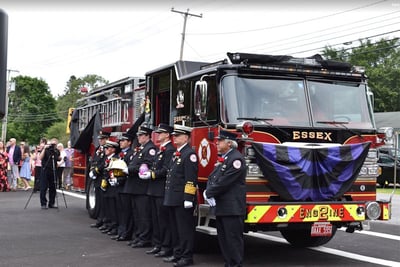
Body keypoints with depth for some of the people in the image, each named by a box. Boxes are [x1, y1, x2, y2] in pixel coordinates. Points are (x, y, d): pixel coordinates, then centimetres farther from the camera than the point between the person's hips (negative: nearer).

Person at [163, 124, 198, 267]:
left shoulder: (189, 154, -13)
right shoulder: (176, 153, 17)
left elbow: (191, 179, -19)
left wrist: (188, 198, -23)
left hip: (182, 200, -10)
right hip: (173, 199, 10)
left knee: (185, 229, -2)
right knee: (175, 228, 15)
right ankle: (177, 254, 25)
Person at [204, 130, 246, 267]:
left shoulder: (236, 158, -15)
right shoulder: (222, 158, 17)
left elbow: (224, 182, -20)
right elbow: (212, 177, 16)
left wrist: (209, 193, -11)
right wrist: (208, 192, -2)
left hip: (232, 208, -10)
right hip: (220, 207, 10)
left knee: (233, 239, -5)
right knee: (223, 239, 15)